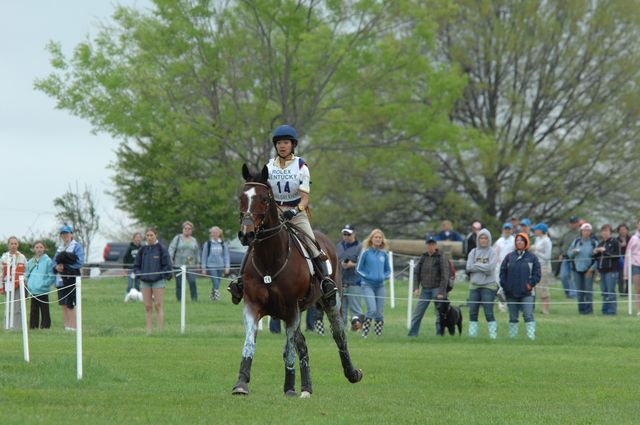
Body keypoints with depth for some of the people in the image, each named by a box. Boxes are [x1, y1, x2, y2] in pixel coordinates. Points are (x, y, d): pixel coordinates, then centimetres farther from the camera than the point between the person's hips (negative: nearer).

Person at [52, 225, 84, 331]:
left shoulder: (76, 246, -3)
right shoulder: (59, 248, 18)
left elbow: (79, 262, -12)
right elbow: (54, 261, 16)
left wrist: (65, 266, -15)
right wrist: (56, 267, -8)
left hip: (72, 278, -7)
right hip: (61, 279, 7)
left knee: (71, 304, -7)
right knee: (63, 304, 8)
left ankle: (73, 327, -4)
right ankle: (66, 327, 13)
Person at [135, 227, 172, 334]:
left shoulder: (161, 249, -1)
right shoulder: (143, 250, 10)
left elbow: (167, 265, -1)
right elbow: (137, 265, 17)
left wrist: (165, 276, -12)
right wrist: (139, 273, 0)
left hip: (158, 281, -4)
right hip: (145, 281, 4)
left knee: (159, 306, -4)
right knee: (147, 307, 3)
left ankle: (160, 332, -4)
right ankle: (149, 332, 6)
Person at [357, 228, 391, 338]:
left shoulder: (384, 254, 8)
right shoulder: (366, 253, -3)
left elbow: (388, 270, 18)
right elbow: (358, 269, 0)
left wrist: (383, 276, -1)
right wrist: (368, 276, -11)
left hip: (380, 286, 4)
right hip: (368, 285, -4)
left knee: (380, 312, 4)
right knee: (372, 309, -19)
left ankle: (379, 333, 14)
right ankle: (364, 332, -4)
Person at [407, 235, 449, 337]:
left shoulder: (441, 258, -5)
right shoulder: (423, 258, 9)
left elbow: (444, 277, -9)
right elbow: (416, 273, 11)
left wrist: (441, 293, -15)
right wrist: (416, 288, -1)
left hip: (437, 289, -5)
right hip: (425, 290, 5)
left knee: (439, 314, -3)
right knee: (417, 313, 1)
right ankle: (412, 334, 3)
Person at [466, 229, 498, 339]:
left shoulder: (492, 253, -1)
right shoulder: (473, 252, 9)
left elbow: (490, 268, -14)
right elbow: (469, 267, -3)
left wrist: (476, 265, -6)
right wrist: (483, 267, -9)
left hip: (488, 286, -4)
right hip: (474, 285, 4)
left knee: (489, 313, -8)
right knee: (472, 312, 5)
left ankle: (493, 334, -4)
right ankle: (472, 334, 11)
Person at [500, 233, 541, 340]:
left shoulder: (532, 258, 4)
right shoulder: (509, 257, 8)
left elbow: (537, 274, 3)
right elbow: (503, 272, 8)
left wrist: (531, 284, -8)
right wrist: (504, 286, -2)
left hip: (526, 293, -2)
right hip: (511, 293, 2)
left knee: (528, 315, -13)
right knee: (513, 317, 8)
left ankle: (531, 337, -15)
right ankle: (512, 337, 15)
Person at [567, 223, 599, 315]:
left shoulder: (594, 243, -1)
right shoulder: (576, 242, 9)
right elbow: (569, 254, 13)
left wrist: (592, 269, -11)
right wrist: (573, 252, -10)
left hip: (588, 270, -3)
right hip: (577, 269, 3)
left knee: (588, 290, -6)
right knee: (579, 290, 3)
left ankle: (589, 309, 1)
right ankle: (581, 308, 10)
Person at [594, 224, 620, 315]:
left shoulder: (614, 242, -4)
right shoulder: (601, 243, 18)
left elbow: (616, 256, -13)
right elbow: (596, 257, 23)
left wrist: (605, 251, -15)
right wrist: (595, 252, 2)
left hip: (611, 270, -7)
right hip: (602, 270, 7)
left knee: (610, 291, -7)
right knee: (604, 292, 10)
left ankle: (612, 310, -4)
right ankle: (605, 310, 16)